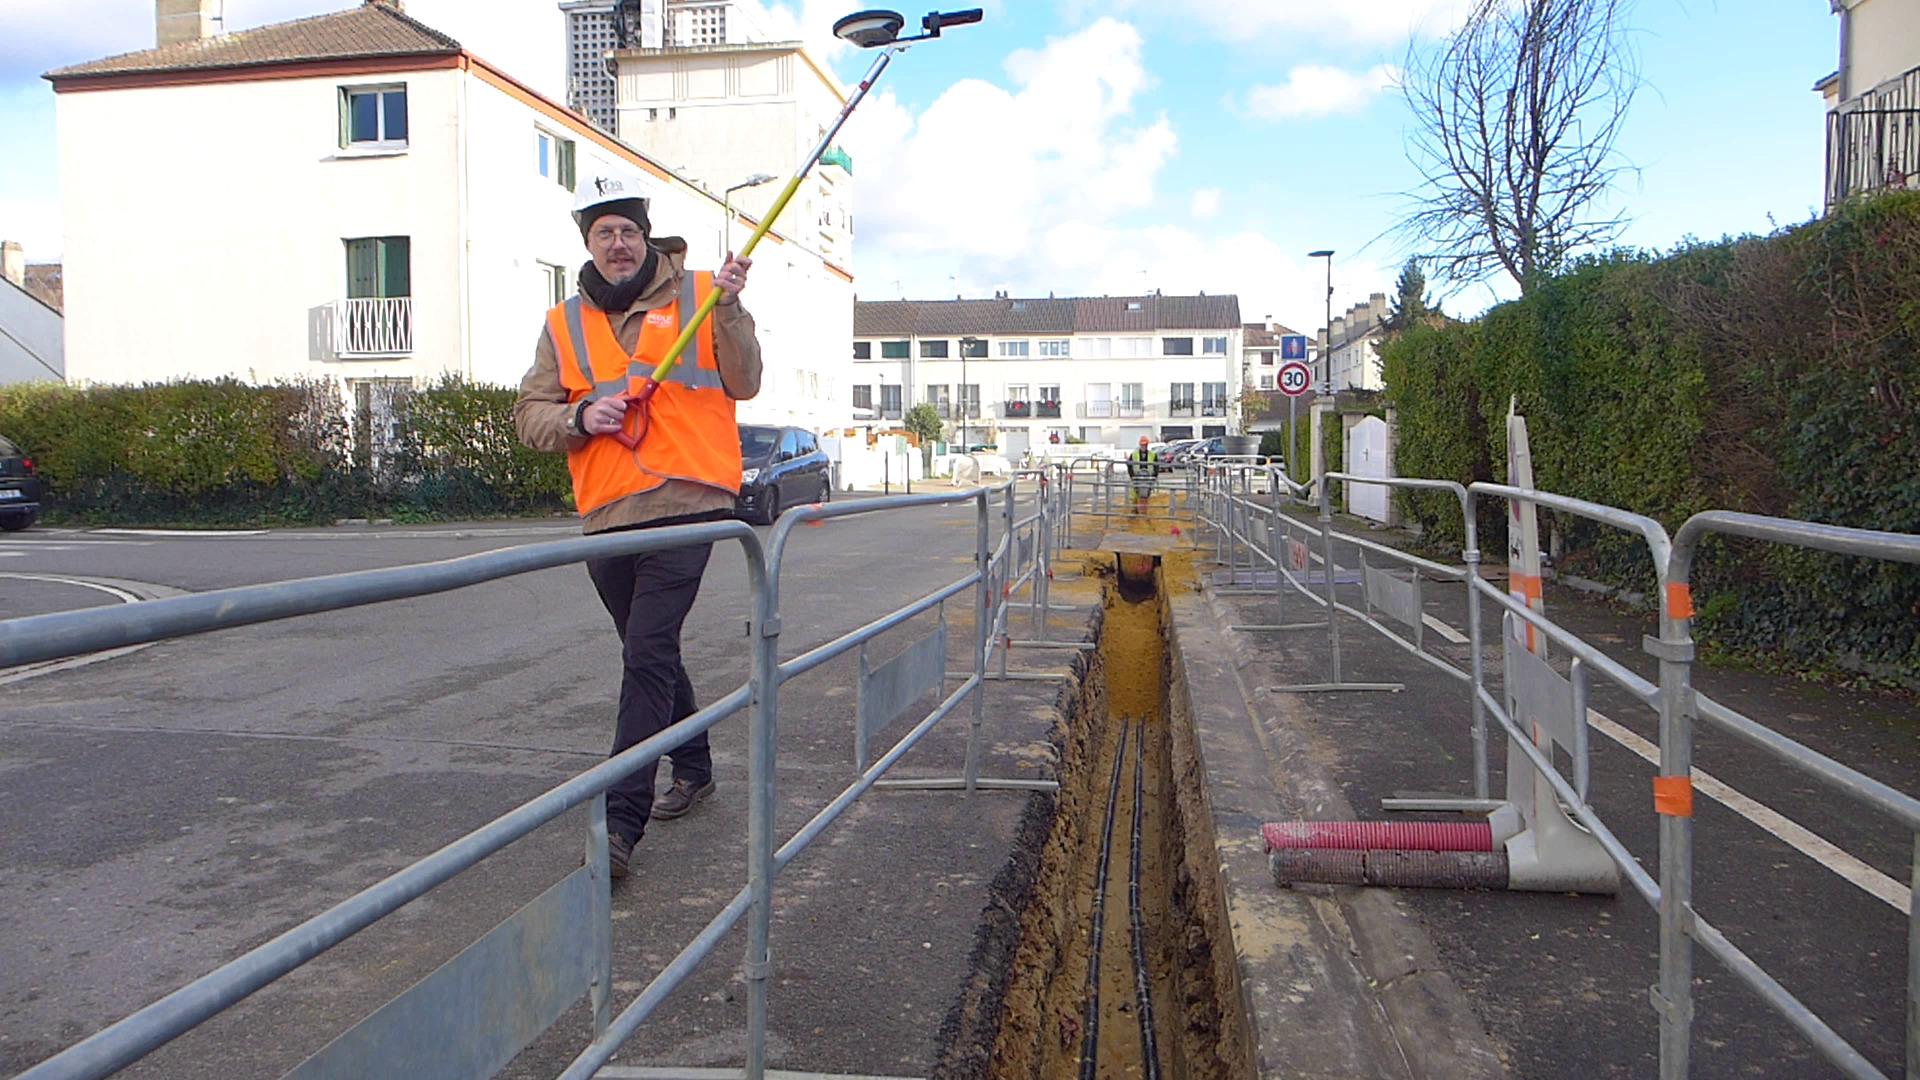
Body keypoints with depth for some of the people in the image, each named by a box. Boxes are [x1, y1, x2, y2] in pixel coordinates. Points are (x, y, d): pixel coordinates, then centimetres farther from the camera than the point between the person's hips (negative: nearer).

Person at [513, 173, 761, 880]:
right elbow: (529, 416, 10)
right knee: (650, 652, 18)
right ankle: (694, 768, 40)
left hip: (685, 503, -5)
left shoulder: (698, 294, 5)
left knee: (647, 655, -13)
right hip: (606, 514, 5)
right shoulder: (564, 324, 13)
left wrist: (729, 309, -15)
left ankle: (620, 823, -12)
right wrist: (580, 417, -9)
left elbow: (743, 385, -2)